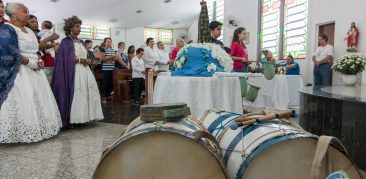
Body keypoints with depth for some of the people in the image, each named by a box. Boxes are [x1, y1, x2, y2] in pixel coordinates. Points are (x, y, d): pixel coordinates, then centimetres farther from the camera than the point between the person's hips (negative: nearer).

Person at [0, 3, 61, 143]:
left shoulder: (29, 30, 16)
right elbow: (11, 55, -19)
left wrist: (39, 61, 0)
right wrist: (32, 63, -14)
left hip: (34, 71, 9)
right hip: (19, 73, -9)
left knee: (36, 101, 10)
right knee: (22, 103, -6)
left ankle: (33, 130, 20)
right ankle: (18, 134, 5)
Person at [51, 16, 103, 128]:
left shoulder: (81, 42, 19)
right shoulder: (66, 41, -2)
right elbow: (65, 59, -11)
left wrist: (88, 61, 0)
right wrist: (80, 60, -15)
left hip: (85, 71, 7)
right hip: (73, 72, -7)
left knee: (88, 93, 2)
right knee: (75, 95, -11)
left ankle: (85, 117, 8)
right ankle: (73, 119, -5)